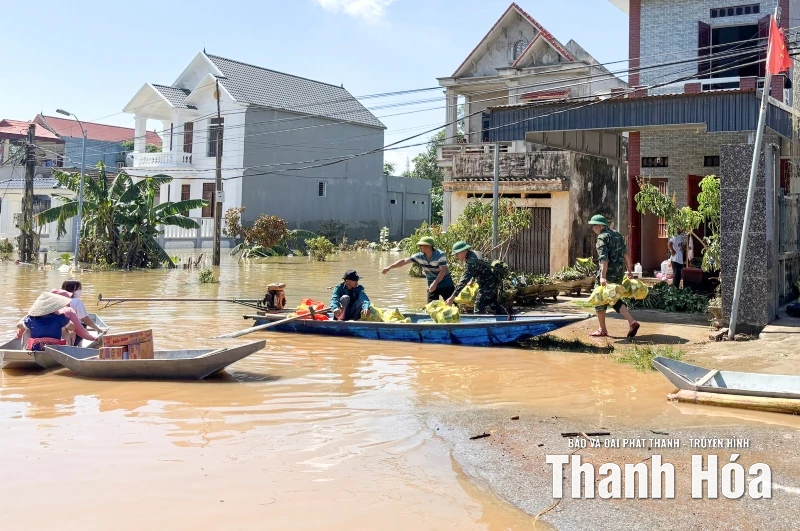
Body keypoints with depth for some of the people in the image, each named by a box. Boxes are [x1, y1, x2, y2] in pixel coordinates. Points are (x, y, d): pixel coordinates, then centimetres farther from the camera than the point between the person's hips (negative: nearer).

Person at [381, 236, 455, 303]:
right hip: (432, 285, 5)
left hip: (445, 285, -5)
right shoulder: (419, 256, -6)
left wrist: (435, 283, -39)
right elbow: (404, 261, -6)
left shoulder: (440, 255, -20)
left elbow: (443, 271, -28)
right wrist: (389, 267, -11)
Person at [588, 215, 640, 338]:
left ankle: (602, 330, 11)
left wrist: (602, 276, -29)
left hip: (608, 272, -8)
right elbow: (626, 254, 15)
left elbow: (604, 258, -23)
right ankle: (632, 322, 0)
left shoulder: (602, 237, -12)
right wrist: (629, 271, 20)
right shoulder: (618, 235, 14)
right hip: (619, 272, 8)